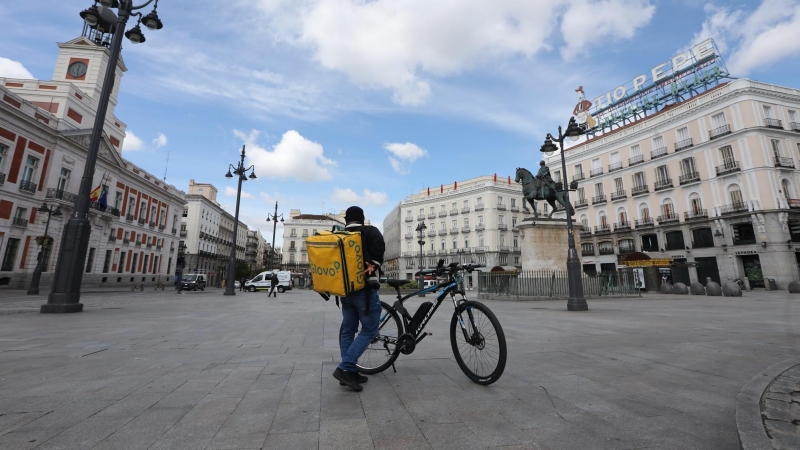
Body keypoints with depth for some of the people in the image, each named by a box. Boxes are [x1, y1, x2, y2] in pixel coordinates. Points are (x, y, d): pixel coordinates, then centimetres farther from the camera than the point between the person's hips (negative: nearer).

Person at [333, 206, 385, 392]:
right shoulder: (370, 231, -3)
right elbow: (379, 246, -22)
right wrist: (373, 264, -17)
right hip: (365, 289, -7)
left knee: (348, 331, 12)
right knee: (369, 330, 1)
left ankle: (348, 372, 17)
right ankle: (344, 368, -7)